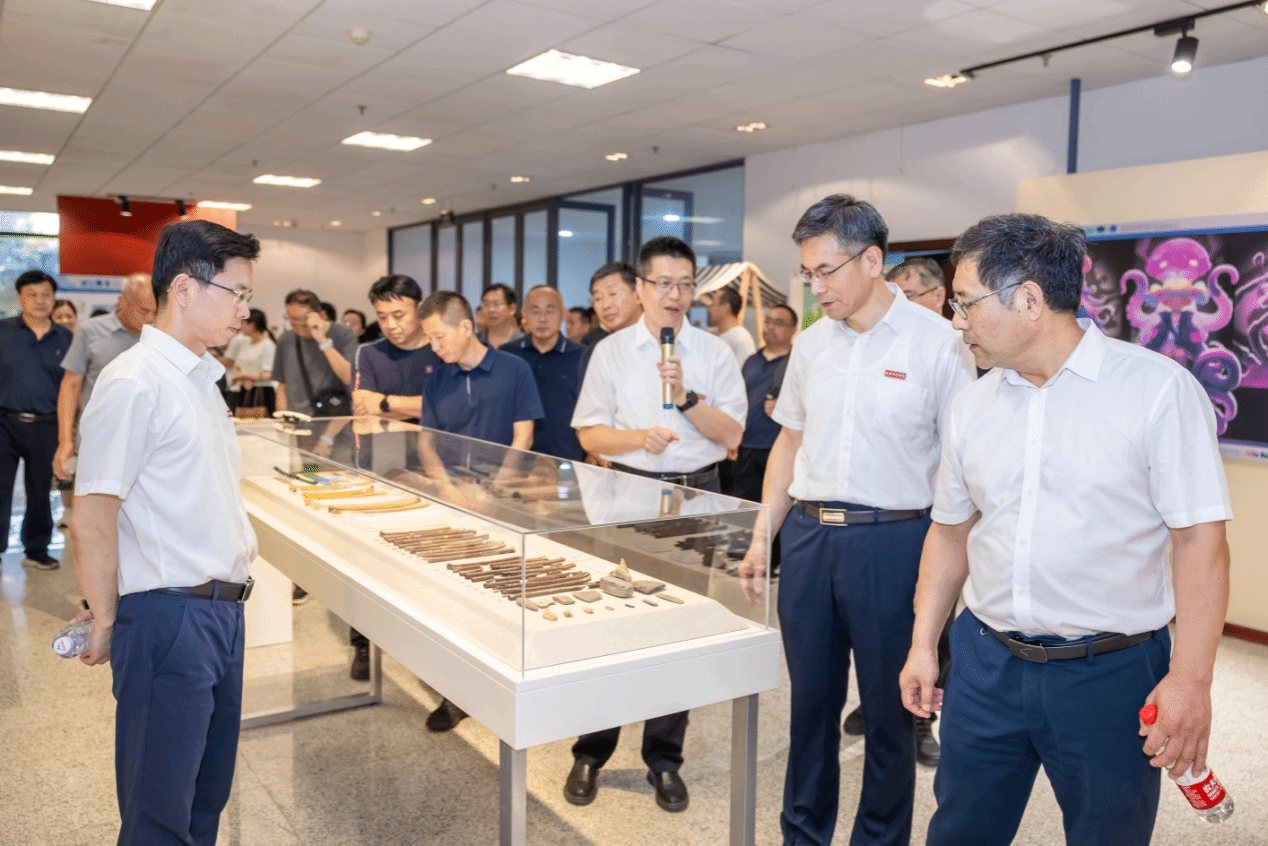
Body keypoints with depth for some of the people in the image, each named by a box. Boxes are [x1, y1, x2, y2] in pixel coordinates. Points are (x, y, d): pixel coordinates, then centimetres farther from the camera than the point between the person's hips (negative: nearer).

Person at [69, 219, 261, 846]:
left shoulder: (200, 378, 12)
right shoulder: (134, 383, -17)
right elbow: (91, 521, -16)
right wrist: (105, 622, -8)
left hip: (221, 608, 8)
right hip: (169, 616, -8)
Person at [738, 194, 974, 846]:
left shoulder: (937, 342, -7)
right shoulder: (811, 342, 8)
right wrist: (762, 537, 10)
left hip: (893, 541, -4)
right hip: (807, 535, 5)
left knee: (890, 708, 9)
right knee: (810, 700, 15)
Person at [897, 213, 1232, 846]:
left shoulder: (1158, 389, -10)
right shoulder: (974, 405, 5)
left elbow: (1200, 539, -12)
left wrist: (1191, 679, -15)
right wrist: (923, 645, 10)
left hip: (1110, 674, -4)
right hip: (986, 664, 4)